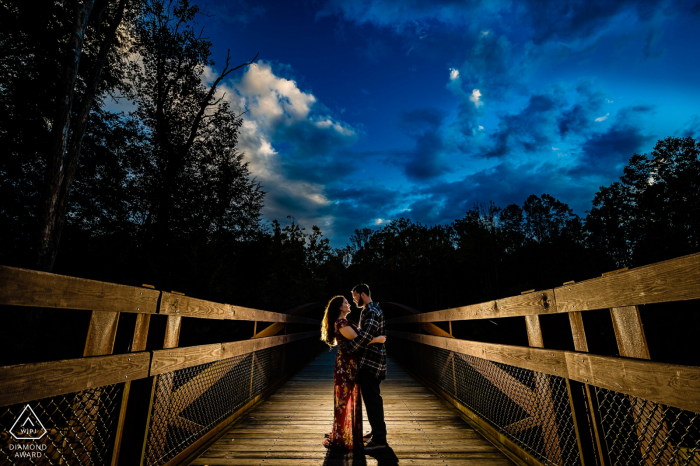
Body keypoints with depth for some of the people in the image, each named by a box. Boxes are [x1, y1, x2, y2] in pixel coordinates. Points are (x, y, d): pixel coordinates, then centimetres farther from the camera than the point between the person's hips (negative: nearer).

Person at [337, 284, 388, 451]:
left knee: (372, 398, -3)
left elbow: (365, 337, -26)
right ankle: (377, 430, 31)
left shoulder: (372, 311, -18)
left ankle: (379, 439, 6)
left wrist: (345, 348, -19)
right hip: (369, 360, 10)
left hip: (370, 361, -10)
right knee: (373, 397, 18)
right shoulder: (369, 310, 15)